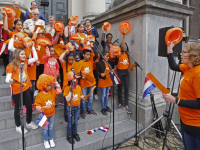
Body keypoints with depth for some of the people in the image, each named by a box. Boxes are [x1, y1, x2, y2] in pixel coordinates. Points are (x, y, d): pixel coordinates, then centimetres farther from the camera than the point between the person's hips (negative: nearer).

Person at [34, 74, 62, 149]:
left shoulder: (52, 91, -7)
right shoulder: (40, 95, -20)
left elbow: (59, 91, -6)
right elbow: (37, 104, -17)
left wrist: (56, 83, -12)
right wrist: (40, 109, -37)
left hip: (52, 113, 4)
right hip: (44, 115, -4)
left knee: (51, 127, 19)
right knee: (45, 128, 13)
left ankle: (51, 139, 39)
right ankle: (46, 141, 34)